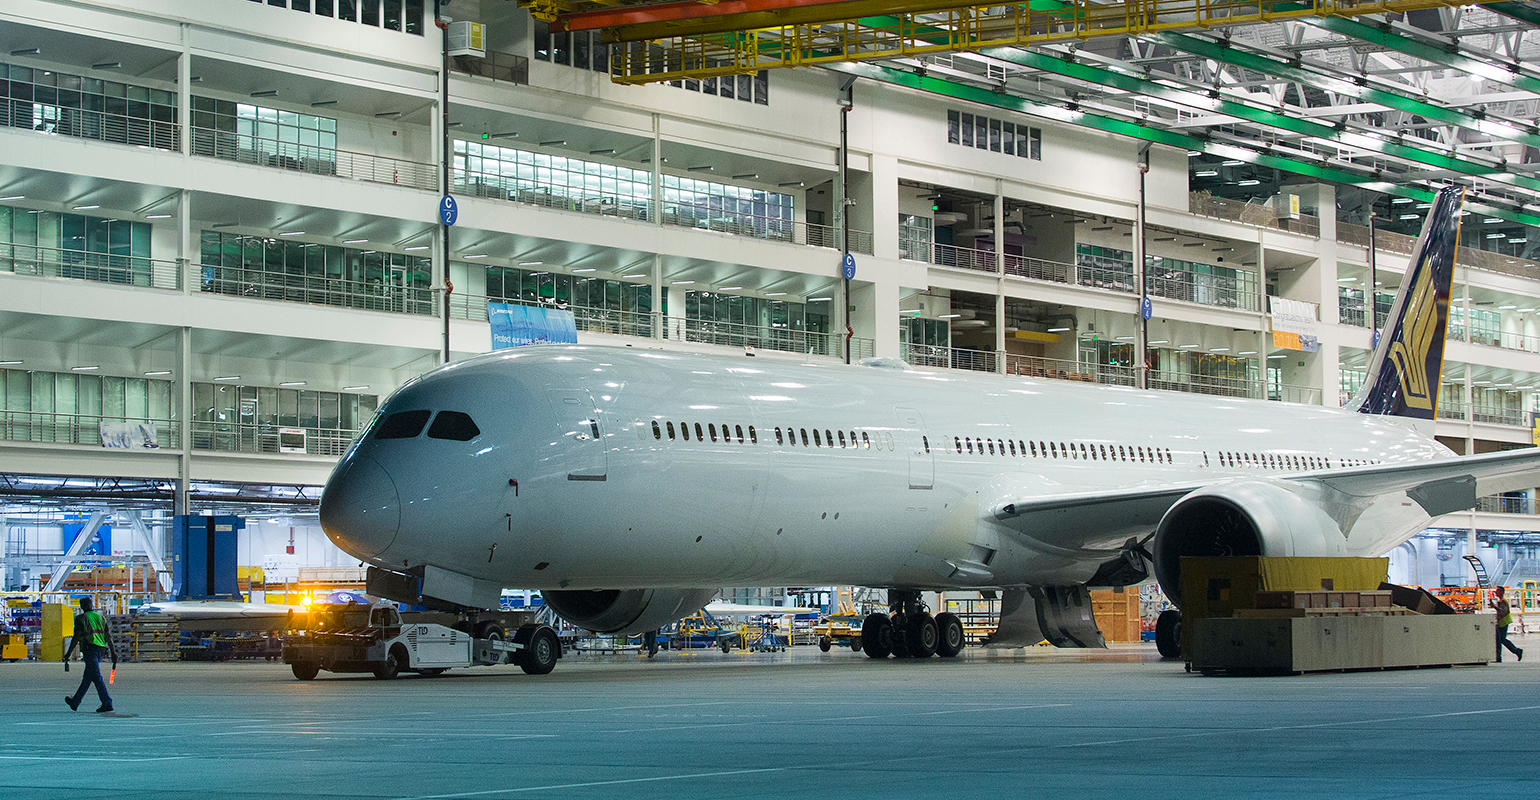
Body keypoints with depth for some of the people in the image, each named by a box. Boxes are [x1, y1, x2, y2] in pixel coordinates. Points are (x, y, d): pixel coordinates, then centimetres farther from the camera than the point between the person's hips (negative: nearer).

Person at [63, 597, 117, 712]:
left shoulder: (81, 619, -4)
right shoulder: (100, 618, 14)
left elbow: (76, 638, -8)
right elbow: (108, 637, 11)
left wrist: (68, 654, -3)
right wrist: (113, 652, 12)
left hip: (89, 649, -7)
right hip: (100, 650, 7)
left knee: (97, 677, -9)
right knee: (87, 678, 15)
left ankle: (107, 703, -17)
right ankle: (75, 702, 27)